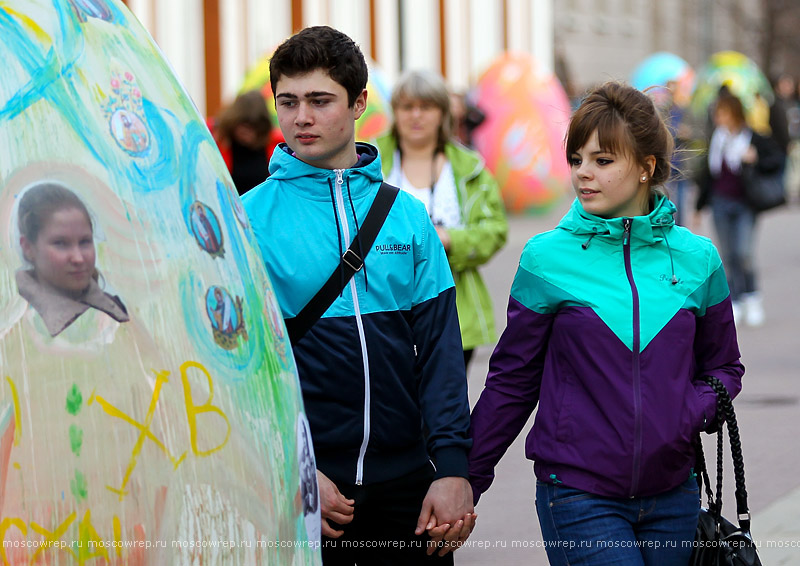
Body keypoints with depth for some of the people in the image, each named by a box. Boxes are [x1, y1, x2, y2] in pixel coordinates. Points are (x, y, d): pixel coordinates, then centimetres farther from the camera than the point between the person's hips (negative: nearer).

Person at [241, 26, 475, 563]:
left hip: (406, 479, 3)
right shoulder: (248, 219, -3)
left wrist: (452, 468, -6)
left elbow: (439, 351, 3)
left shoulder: (409, 216, 5)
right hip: (301, 485, -2)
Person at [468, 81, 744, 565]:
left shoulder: (697, 258, 3)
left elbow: (723, 365, 14)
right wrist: (467, 480, 4)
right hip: (579, 497, -3)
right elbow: (513, 379, 3)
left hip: (672, 495, 3)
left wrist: (694, 414, -8)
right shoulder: (547, 258, -3)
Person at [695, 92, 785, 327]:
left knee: (744, 252, -13)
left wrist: (757, 160, -28)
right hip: (721, 204, 5)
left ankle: (752, 297, 6)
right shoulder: (717, 138, 6)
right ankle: (735, 301, 15)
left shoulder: (754, 138, -9)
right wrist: (699, 205, 17)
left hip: (744, 204, -4)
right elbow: (708, 172, 14)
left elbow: (779, 158, -11)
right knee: (728, 255, 6)